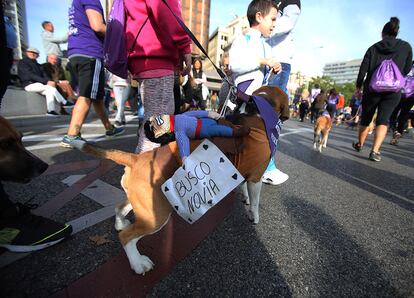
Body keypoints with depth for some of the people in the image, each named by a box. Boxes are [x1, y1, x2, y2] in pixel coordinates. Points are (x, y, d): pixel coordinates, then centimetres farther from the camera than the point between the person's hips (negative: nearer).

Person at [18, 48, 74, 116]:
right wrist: (46, 81, -24)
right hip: (30, 84, -6)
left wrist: (49, 81, -15)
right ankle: (64, 103, -22)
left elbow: (43, 74, 8)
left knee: (49, 91, -23)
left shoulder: (36, 64, 21)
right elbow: (31, 75, -13)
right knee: (50, 87, -26)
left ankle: (51, 111, -32)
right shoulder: (22, 62, 1)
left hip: (38, 83, 6)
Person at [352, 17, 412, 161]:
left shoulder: (374, 48, 4)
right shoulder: (406, 47, 6)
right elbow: (406, 69, 9)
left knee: (365, 118, 13)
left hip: (372, 89, 0)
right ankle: (375, 150, -18)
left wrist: (358, 85, 10)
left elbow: (363, 68, -1)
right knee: (383, 120, -3)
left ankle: (359, 144, 29)